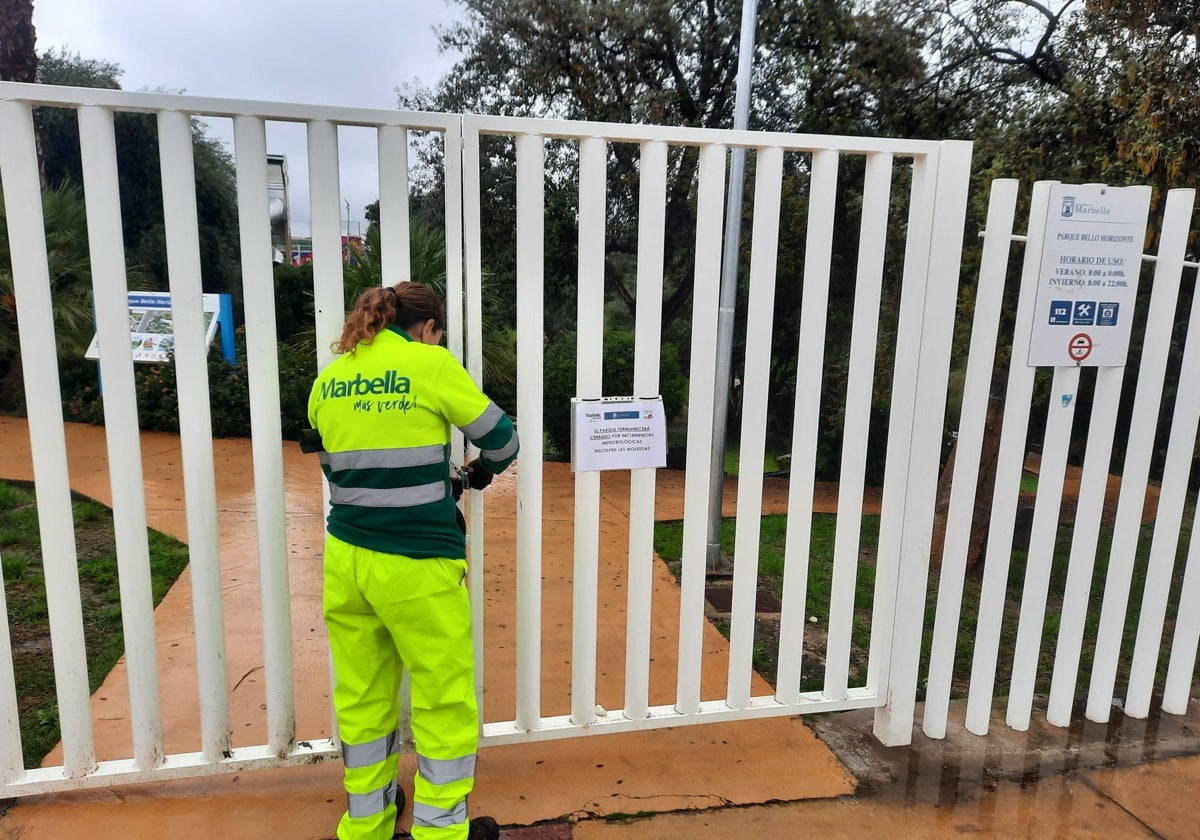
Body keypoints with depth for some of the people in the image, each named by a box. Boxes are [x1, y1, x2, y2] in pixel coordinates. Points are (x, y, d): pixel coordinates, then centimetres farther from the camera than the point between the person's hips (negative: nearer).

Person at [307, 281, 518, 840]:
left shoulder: (327, 380, 10)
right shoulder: (432, 363, -6)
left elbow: (337, 467, 16)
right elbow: (503, 439, -1)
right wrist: (482, 471, 21)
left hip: (346, 558, 6)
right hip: (417, 566, -6)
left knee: (361, 698, 18)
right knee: (446, 705, 10)